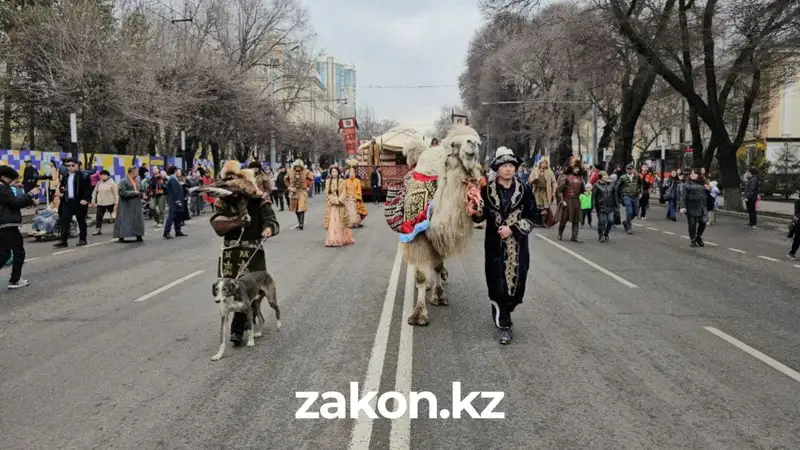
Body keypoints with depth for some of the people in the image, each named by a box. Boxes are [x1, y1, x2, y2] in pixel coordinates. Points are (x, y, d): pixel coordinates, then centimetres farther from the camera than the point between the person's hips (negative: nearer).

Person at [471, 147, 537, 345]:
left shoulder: (524, 190, 1)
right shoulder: (487, 190, 0)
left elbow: (531, 217, -1)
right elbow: (480, 216, 0)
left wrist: (512, 229, -14)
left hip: (518, 245, 1)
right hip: (495, 244, -1)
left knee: (516, 280, 4)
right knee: (497, 282, -3)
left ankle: (501, 314, 31)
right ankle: (504, 325, 8)